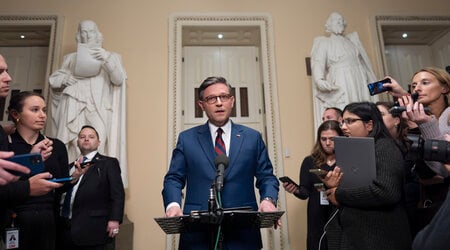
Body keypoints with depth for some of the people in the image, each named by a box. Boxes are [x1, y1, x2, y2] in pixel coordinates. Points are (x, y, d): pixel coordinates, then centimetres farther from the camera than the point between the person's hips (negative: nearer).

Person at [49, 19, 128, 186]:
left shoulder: (110, 56, 19)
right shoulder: (71, 58, 25)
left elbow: (118, 80, 3)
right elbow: (53, 79, 23)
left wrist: (107, 59, -12)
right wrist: (63, 80, 0)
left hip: (98, 110, -1)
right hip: (74, 108, 2)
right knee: (74, 148, -16)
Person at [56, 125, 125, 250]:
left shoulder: (109, 163, 5)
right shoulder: (71, 166, 20)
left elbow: (117, 194, -5)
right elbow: (61, 193, 20)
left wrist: (114, 219, -15)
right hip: (65, 228, 5)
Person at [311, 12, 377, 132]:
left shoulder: (351, 40, 21)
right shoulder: (324, 43, 5)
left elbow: (363, 62, 24)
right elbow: (318, 63, -11)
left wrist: (370, 82, 18)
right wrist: (320, 80, -31)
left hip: (359, 85, 5)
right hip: (339, 87, -5)